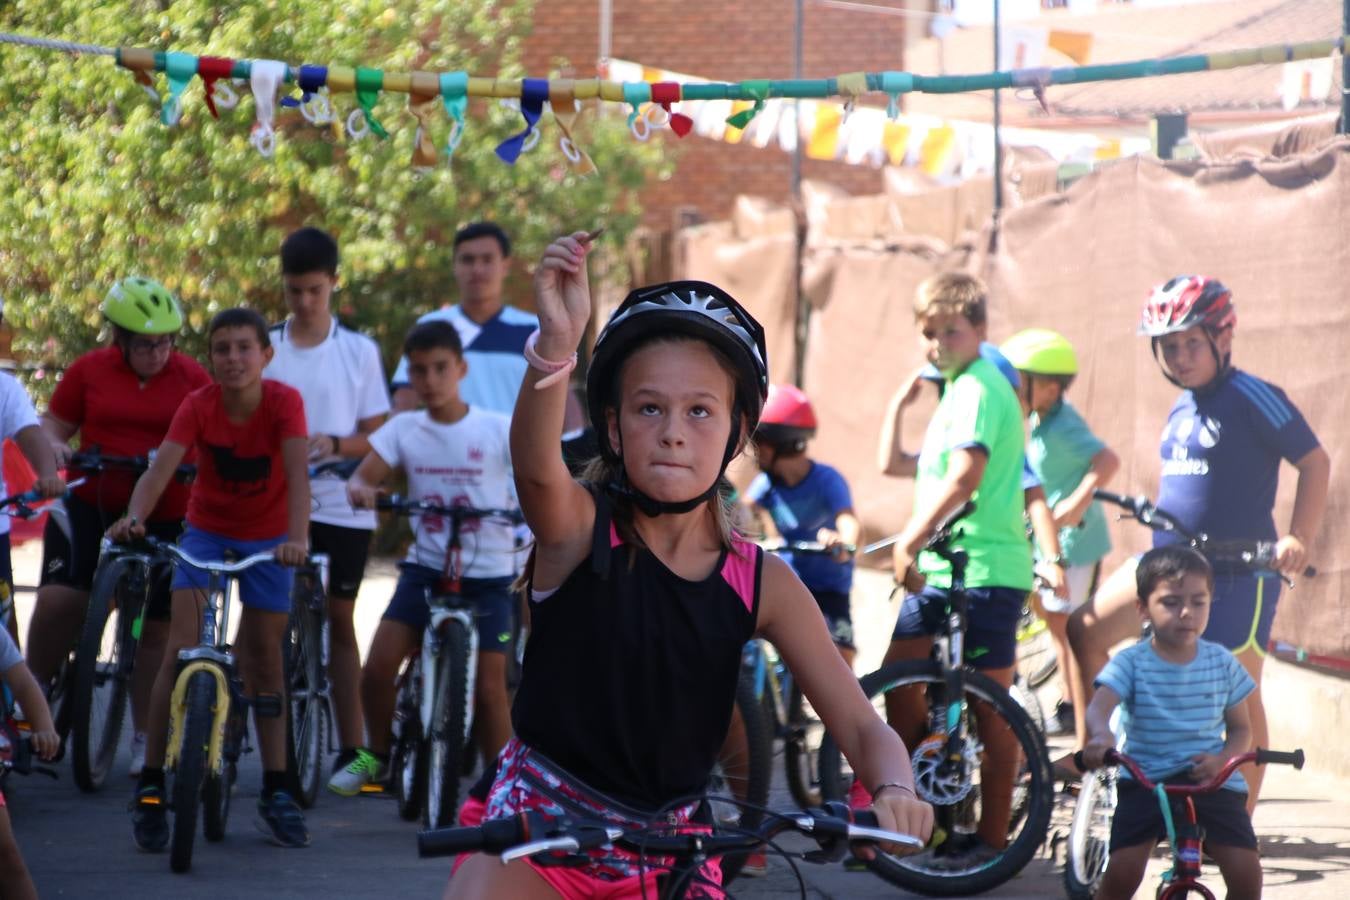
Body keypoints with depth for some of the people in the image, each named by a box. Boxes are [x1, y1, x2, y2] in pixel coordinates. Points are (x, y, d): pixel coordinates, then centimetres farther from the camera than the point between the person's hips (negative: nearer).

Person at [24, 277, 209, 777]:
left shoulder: (191, 378, 0)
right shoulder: (90, 371, 1)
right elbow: (53, 425, 6)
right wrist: (54, 449, -15)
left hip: (165, 519, 0)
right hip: (91, 508, 0)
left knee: (155, 627, 4)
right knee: (59, 600, -17)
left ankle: (145, 738, 14)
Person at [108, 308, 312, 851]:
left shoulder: (284, 402, -21)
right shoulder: (199, 406, -19)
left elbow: (297, 473, -33)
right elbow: (161, 467, -31)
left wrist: (298, 538, -50)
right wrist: (134, 517, -51)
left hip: (267, 538, 0)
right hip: (207, 531, 0)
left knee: (265, 659, 3)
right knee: (181, 650, -14)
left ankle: (275, 794, 12)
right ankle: (150, 788, -11)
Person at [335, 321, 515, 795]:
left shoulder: (498, 429, -5)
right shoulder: (404, 429, 1)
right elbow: (364, 476, -7)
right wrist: (361, 489, -31)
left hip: (487, 575, -2)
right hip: (426, 566, 2)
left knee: (489, 687, -6)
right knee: (378, 666, -12)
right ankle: (378, 753, 13)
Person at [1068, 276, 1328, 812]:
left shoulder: (1251, 398, -10)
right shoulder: (1180, 411, 13)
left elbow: (1315, 463, -11)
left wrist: (1298, 539, -18)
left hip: (1239, 575, -8)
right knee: (1084, 630, -1)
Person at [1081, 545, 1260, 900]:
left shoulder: (1222, 663, 5)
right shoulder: (1131, 662, -3)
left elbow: (1241, 729, 11)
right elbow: (1099, 706, -20)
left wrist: (1221, 760, -12)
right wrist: (1101, 735, -45)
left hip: (1212, 781, 1)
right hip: (1145, 780, -1)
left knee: (1245, 871, -15)